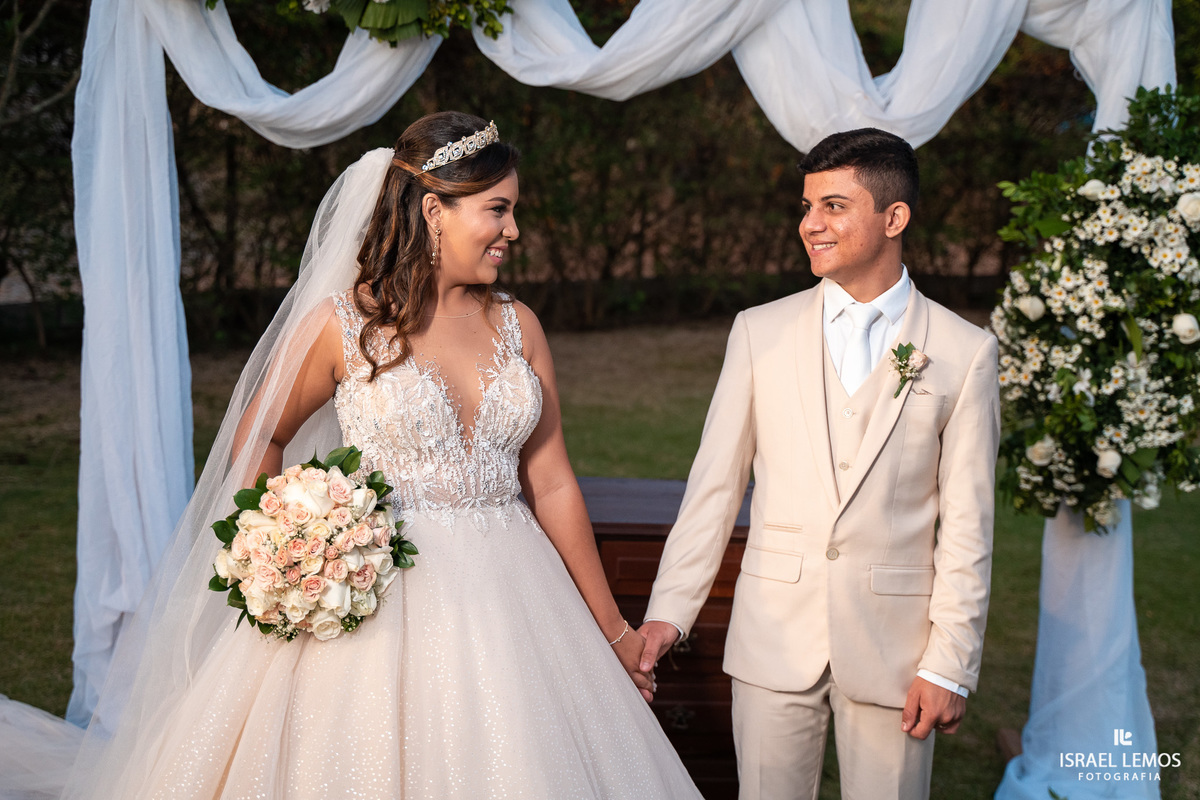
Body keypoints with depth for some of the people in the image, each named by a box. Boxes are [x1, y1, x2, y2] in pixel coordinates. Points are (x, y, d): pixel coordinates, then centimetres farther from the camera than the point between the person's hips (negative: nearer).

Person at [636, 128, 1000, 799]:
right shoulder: (760, 332, 3)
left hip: (892, 640, -1)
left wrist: (950, 665, -5)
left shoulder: (965, 352, -1)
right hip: (775, 636, 1)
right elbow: (714, 485, 4)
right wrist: (669, 611, -2)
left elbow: (967, 524, -2)